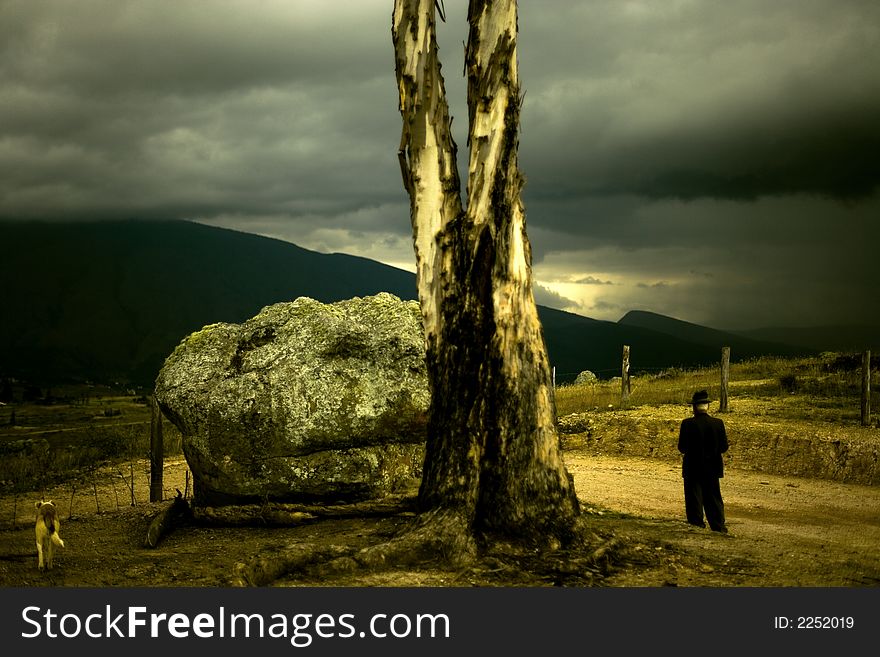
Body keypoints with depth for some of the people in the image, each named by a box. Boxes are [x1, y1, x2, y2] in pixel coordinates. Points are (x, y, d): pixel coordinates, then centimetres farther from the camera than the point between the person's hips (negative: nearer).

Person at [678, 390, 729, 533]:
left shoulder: (688, 424, -14)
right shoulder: (718, 423, -5)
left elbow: (682, 448, -12)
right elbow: (724, 447, -2)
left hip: (693, 469, -3)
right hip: (712, 469, 3)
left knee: (694, 501, 6)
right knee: (714, 499, 14)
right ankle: (719, 528, 15)